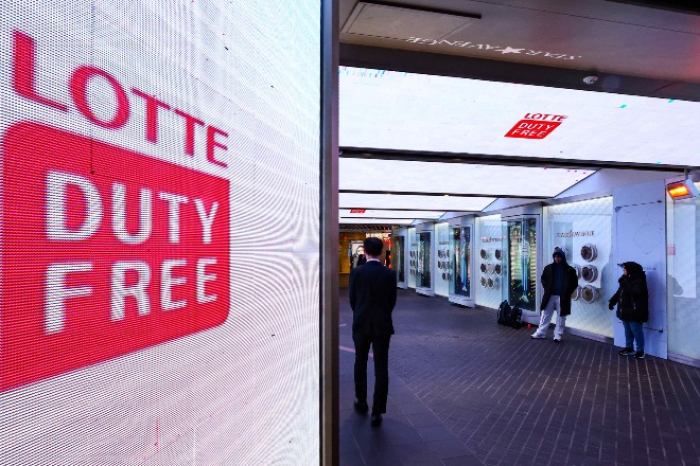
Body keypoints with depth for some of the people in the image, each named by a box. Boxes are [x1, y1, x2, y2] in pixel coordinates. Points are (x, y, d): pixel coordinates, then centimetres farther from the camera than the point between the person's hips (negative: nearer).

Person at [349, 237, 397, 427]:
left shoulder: (356, 273, -9)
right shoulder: (390, 274, -7)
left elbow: (352, 299, -1)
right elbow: (392, 300, 1)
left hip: (361, 325, 0)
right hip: (382, 326, 0)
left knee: (360, 365, 19)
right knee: (381, 369, 4)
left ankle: (361, 402, 33)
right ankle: (377, 412, 6)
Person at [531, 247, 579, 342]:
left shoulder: (569, 270, -3)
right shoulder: (548, 268, 2)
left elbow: (575, 283, 2)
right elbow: (543, 278, 13)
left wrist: (567, 292, -7)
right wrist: (546, 288, -1)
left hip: (562, 297, -2)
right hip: (550, 296, 2)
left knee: (561, 317, 8)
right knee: (545, 315, 8)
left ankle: (558, 334, 19)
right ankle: (541, 332, 17)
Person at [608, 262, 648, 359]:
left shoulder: (639, 280, -17)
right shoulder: (627, 278, 11)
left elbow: (634, 292, -32)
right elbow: (620, 291, 18)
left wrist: (624, 283, -29)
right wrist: (612, 302, 16)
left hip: (635, 312, -9)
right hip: (626, 310, 9)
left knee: (637, 332, 1)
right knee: (628, 330, 18)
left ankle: (640, 351, 12)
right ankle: (629, 347, 29)